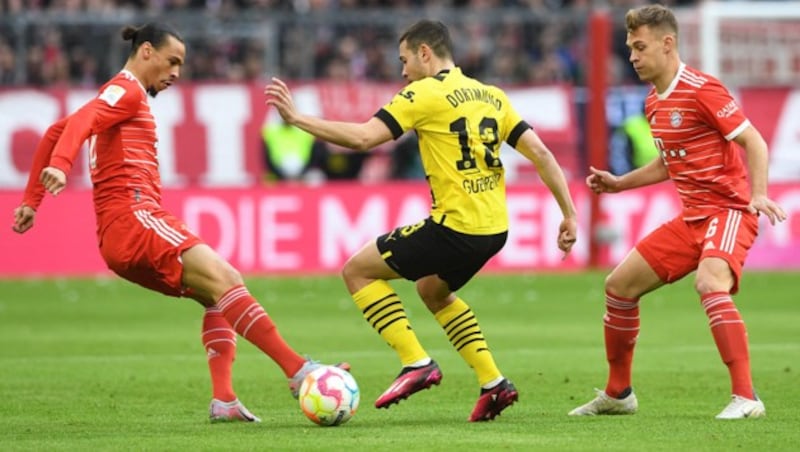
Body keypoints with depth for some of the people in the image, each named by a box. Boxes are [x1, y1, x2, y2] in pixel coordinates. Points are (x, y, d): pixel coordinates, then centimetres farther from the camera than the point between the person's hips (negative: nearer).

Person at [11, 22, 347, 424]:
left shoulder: (115, 97, 30)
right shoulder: (127, 90, 0)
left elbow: (56, 133, 33)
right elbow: (80, 123, -18)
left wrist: (31, 200, 31)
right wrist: (59, 166, -36)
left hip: (122, 239, 10)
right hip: (133, 217, -10)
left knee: (216, 295, 4)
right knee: (224, 279, -22)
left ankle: (223, 399, -10)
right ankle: (297, 371, -32)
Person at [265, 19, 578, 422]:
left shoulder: (426, 94, -8)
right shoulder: (492, 96, 14)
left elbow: (363, 137, -17)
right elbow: (540, 154, 9)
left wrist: (296, 118, -10)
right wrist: (568, 214, 13)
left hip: (456, 228, -8)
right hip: (494, 229, 8)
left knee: (357, 270, 6)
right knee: (433, 291, 33)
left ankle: (417, 363, -2)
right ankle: (493, 383, 22)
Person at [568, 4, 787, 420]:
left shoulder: (701, 90, -14)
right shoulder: (654, 104, 13)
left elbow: (754, 142, -16)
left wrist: (758, 193, -30)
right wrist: (619, 183, 22)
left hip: (728, 209, -9)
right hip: (691, 216, 9)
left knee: (709, 282, -35)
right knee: (619, 285, 9)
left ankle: (745, 398, -35)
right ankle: (617, 394, 26)